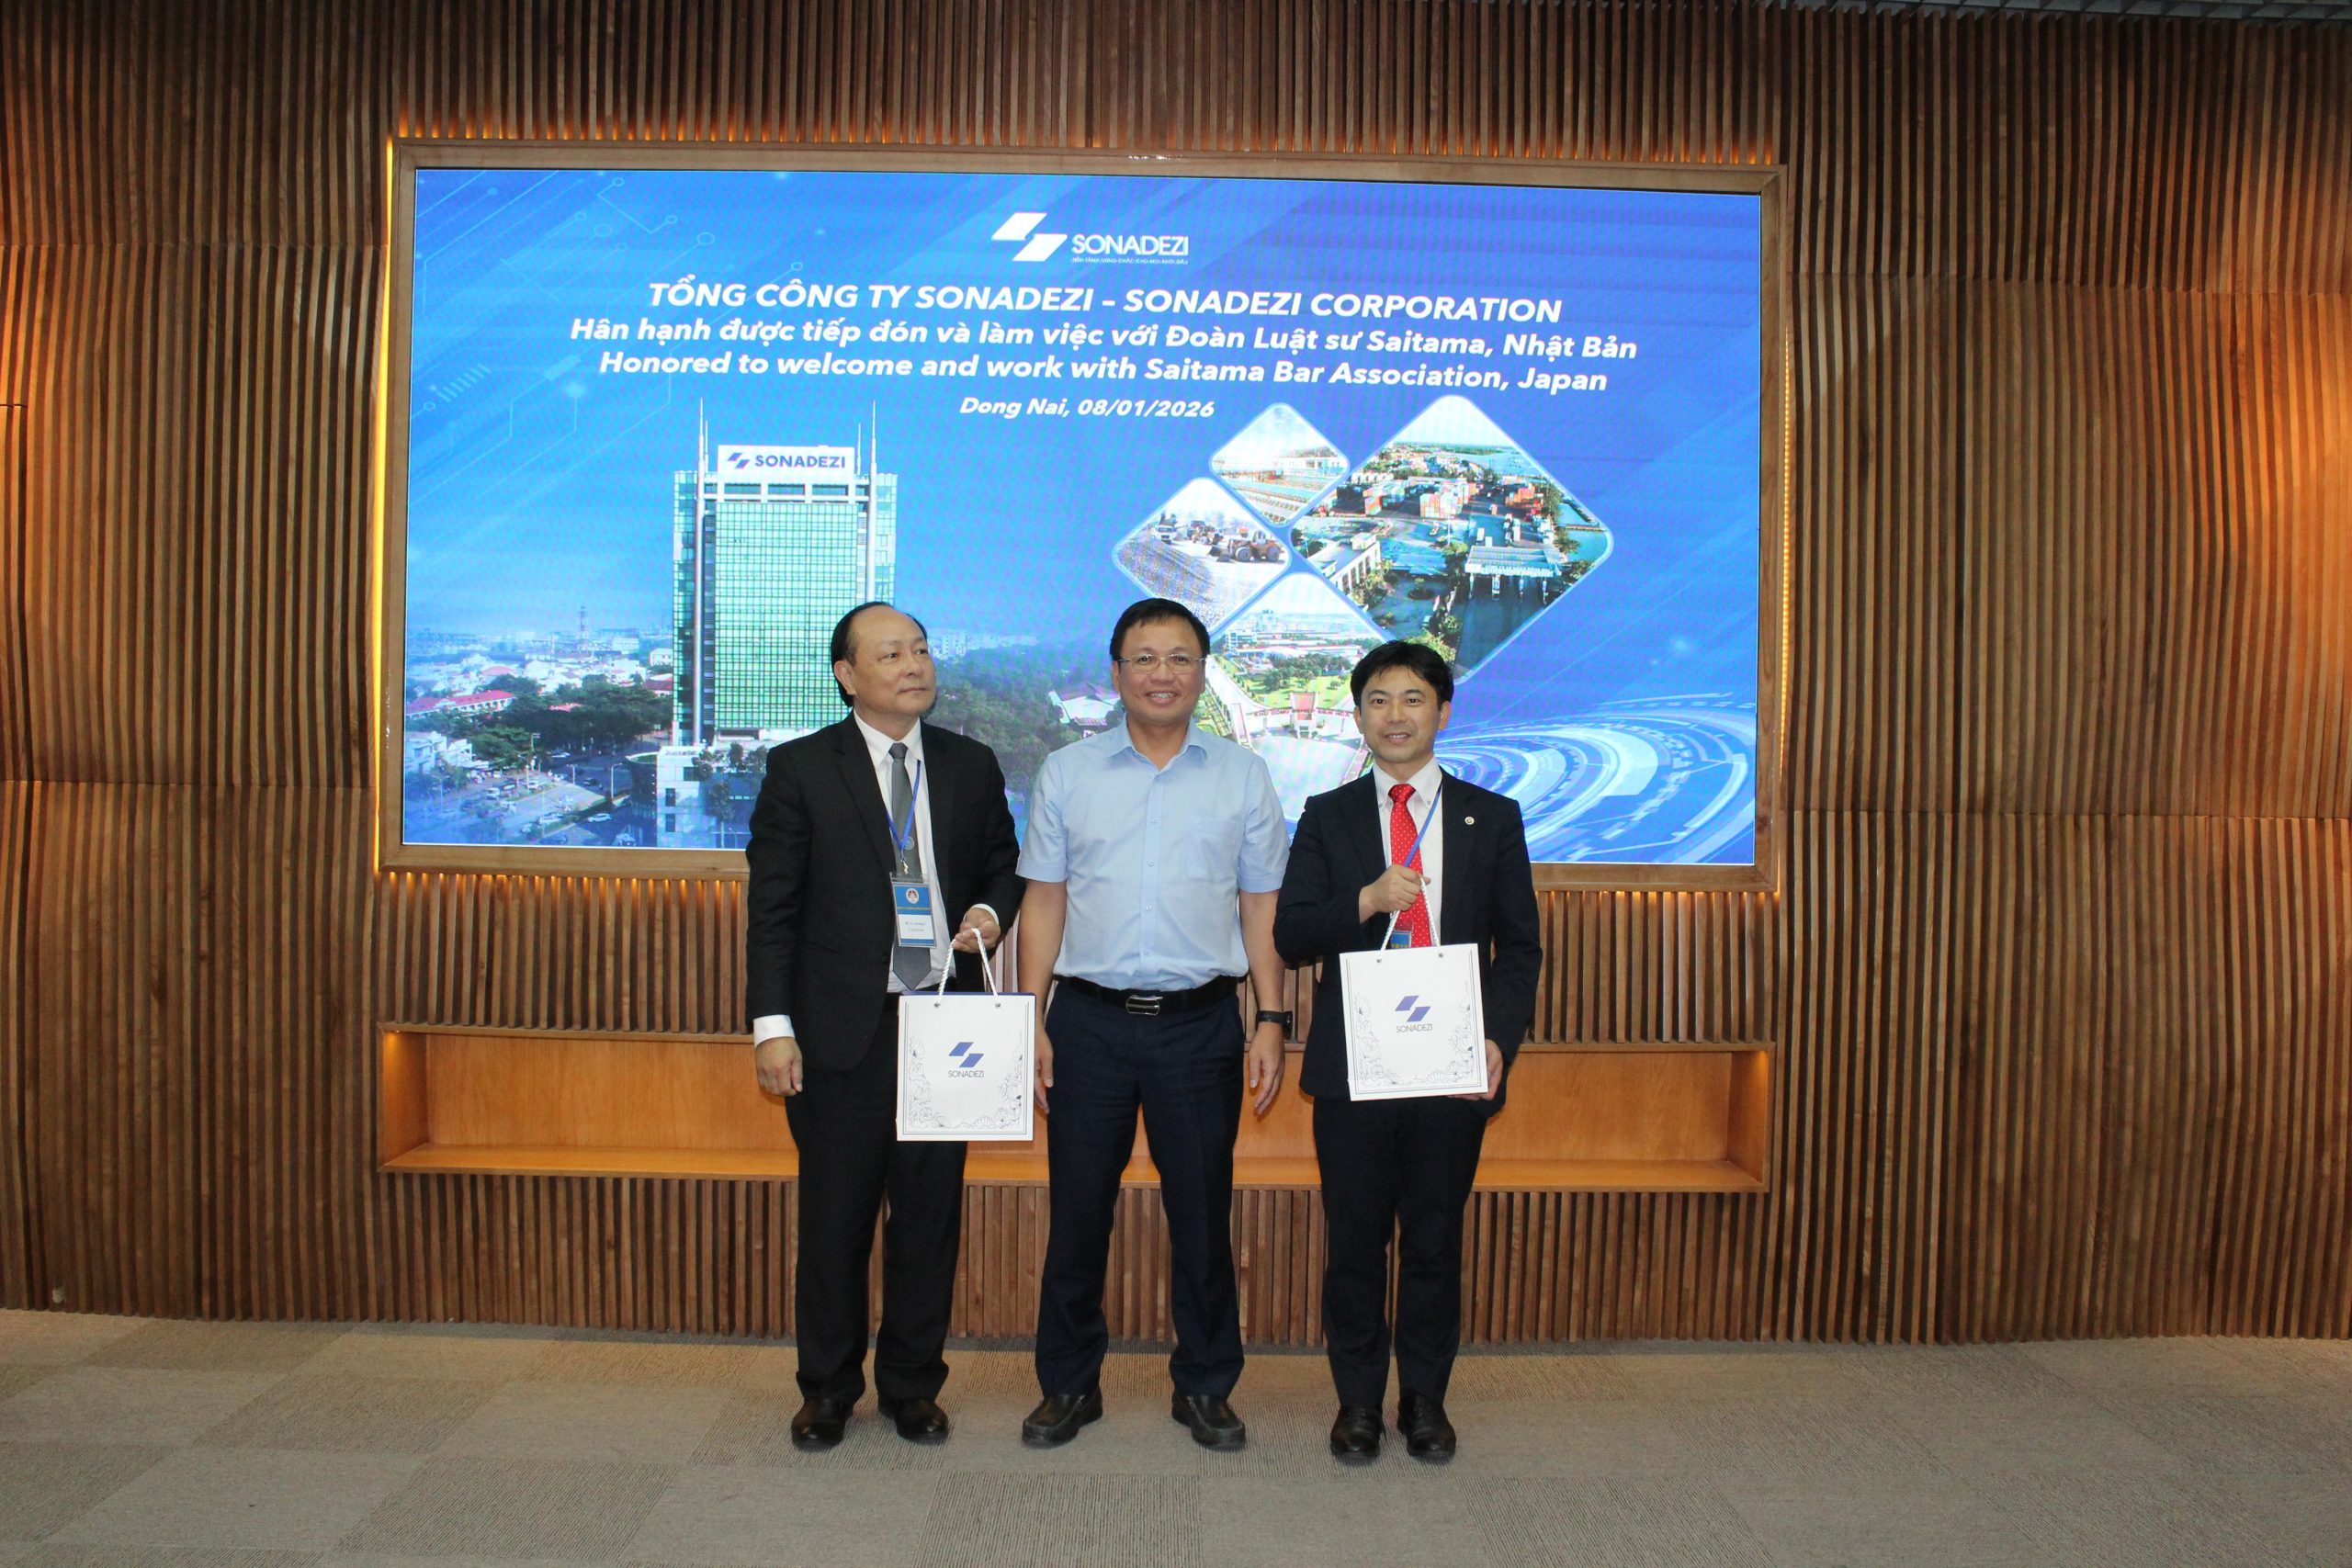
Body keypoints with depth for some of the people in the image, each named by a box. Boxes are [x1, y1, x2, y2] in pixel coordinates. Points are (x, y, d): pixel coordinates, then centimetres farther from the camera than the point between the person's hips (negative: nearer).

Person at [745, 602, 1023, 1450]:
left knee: (930, 1212, 10)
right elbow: (772, 909, -2)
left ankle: (912, 1385, 27)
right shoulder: (800, 769, 0)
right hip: (840, 1027, -2)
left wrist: (990, 911, -3)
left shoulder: (972, 766, 9)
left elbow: (1003, 864, 20)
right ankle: (828, 1388, 27)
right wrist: (772, 1025, -9)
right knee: (834, 1217, 8)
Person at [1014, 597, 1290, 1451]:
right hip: (1090, 1020, 0)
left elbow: (1261, 907, 6)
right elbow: (1044, 903, 6)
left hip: (1201, 1023, 0)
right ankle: (1069, 1383, 26)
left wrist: (1272, 1019, -2)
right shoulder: (1066, 774, 6)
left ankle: (1204, 1387, 26)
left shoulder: (1244, 777, 6)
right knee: (1078, 1211, 9)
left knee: (1202, 1214, 9)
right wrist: (1031, 1023, 1)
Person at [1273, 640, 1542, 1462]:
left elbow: (1519, 947, 6)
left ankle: (1424, 1397, 27)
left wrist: (1500, 1039, -9)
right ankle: (1358, 1398, 25)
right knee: (1355, 1238, 9)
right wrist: (1367, 900, -18)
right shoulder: (1328, 816, 6)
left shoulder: (1491, 818, 7)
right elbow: (1290, 937, -1)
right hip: (1352, 1063, 0)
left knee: (1436, 1239, 10)